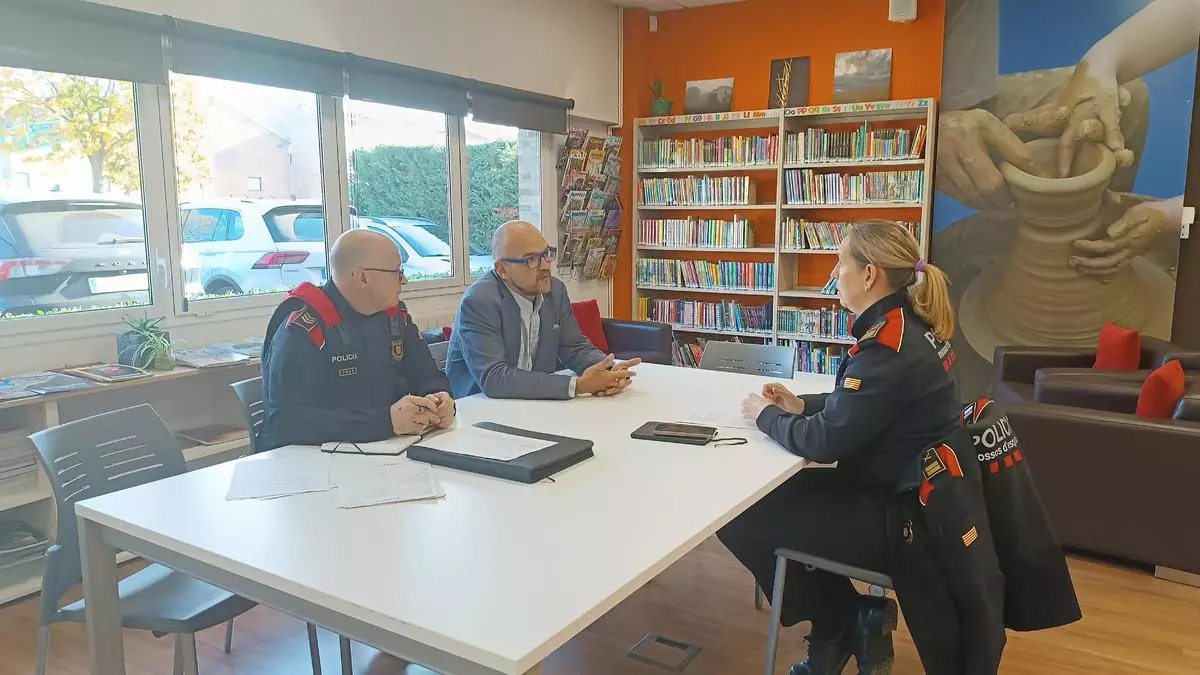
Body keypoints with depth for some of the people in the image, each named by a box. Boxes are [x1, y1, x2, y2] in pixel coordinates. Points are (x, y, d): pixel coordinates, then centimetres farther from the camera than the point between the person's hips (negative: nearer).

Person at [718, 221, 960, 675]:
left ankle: (845, 627, 14)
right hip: (905, 493, 10)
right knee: (781, 494, 19)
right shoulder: (910, 326, 4)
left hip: (892, 514, -10)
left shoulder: (887, 347, -26)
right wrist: (803, 406, 5)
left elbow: (825, 442, -25)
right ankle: (848, 622, 21)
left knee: (739, 522, -4)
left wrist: (765, 416, -7)